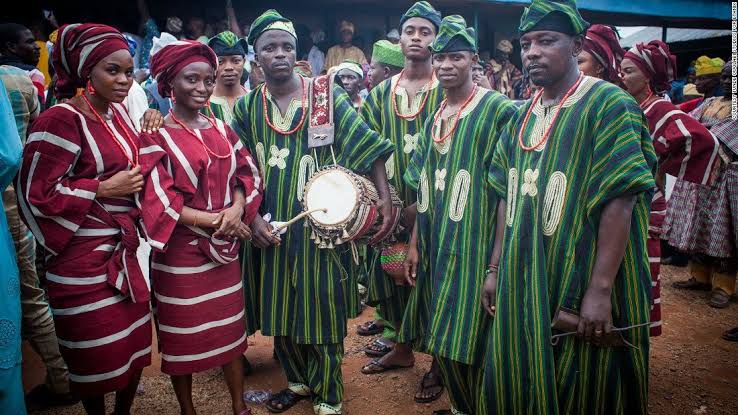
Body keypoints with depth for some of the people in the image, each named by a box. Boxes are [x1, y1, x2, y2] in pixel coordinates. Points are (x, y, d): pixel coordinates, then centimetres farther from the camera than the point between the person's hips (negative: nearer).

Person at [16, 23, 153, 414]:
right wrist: (105, 188, -14)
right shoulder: (62, 120, -15)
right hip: (84, 257, -7)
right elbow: (37, 192, -16)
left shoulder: (119, 111, 7)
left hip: (124, 248, 7)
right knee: (97, 351, 7)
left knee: (134, 342, 15)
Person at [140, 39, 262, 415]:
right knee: (183, 333, 10)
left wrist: (236, 208, -13)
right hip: (180, 251, -4)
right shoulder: (155, 136, -8)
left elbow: (246, 173, 7)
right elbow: (157, 200, -15)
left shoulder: (221, 130, 7)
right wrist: (214, 221, -18)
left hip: (224, 247, 5)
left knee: (230, 325, 13)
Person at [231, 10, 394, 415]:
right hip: (272, 227, 4)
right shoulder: (247, 106, 5)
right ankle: (298, 380, 37)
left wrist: (385, 196, -14)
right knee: (280, 306, 13)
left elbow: (365, 144, -7)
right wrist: (253, 218, -6)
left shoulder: (325, 94, -3)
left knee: (322, 306, 4)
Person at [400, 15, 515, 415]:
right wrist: (414, 243, 12)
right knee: (442, 341, 15)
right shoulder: (434, 118, 12)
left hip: (473, 247, -7)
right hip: (435, 246, 7)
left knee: (466, 344, -1)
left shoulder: (498, 110, -8)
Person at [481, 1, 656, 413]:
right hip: (524, 283, 6)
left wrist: (600, 289, -23)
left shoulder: (610, 105, -11)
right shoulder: (524, 115, 9)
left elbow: (619, 201, -18)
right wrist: (496, 268, 10)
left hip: (580, 285, -6)